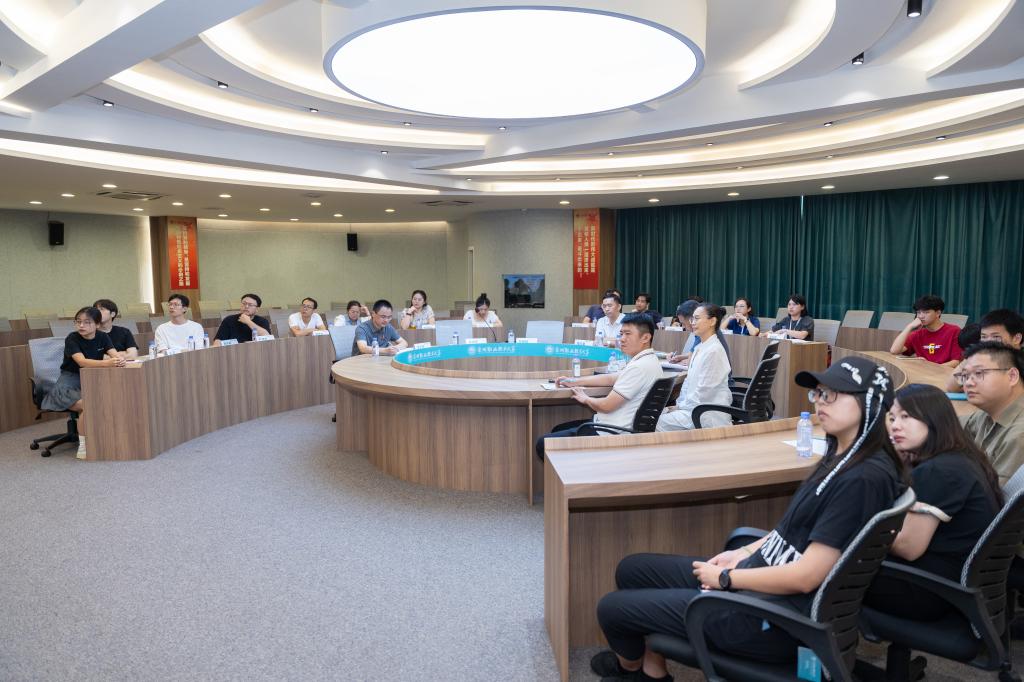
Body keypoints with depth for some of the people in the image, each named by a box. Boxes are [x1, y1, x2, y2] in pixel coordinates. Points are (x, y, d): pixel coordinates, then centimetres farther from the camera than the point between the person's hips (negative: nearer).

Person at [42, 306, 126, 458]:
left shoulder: (102, 337, -2)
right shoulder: (72, 339, -15)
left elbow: (115, 355, -14)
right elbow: (82, 362, -30)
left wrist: (119, 360, -40)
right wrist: (107, 363, -47)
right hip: (71, 378, -4)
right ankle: (83, 446, -15)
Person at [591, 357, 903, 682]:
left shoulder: (865, 478, -24)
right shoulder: (840, 457, 6)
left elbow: (806, 576, -24)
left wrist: (725, 578, -13)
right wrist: (744, 553, 5)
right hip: (760, 573, 10)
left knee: (612, 607, 0)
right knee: (631, 569, 12)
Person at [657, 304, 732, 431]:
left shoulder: (714, 351, -17)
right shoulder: (699, 348, 12)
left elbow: (704, 391, -18)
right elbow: (689, 381, 16)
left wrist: (682, 406, -10)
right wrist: (679, 404, 4)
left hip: (709, 415, -8)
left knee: (660, 423, -17)